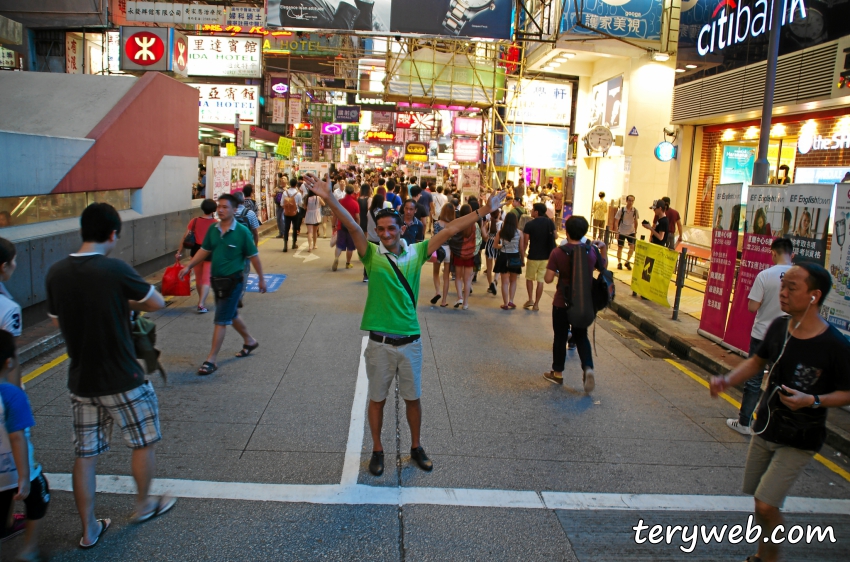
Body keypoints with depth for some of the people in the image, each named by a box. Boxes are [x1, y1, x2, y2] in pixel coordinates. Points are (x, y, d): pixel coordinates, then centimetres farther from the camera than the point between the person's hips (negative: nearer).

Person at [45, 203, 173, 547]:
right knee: (144, 441, 17)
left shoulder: (56, 273, -3)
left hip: (80, 381, 6)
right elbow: (157, 303, -7)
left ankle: (89, 530, 26)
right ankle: (143, 505, 35)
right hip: (122, 381, -5)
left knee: (85, 455, 15)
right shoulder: (115, 269, -20)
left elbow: (57, 321, 12)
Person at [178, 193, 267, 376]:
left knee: (221, 320, -6)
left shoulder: (242, 232, -14)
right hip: (216, 279, 7)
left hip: (233, 280, -7)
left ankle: (211, 360, -1)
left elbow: (253, 256, -7)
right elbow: (204, 250, 12)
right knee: (231, 314, 21)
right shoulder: (213, 229, 2)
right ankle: (249, 341, 43)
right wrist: (188, 267, 2)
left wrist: (261, 279, -2)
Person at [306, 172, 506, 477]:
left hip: (410, 342, 2)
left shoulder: (416, 252, 1)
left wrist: (485, 211, 1)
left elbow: (449, 230, 0)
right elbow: (353, 227, -19)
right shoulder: (372, 255, -5)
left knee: (413, 398, 16)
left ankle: (416, 448, 36)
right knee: (377, 399, 13)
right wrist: (330, 199, -33)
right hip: (380, 343, -2)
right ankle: (377, 450, 32)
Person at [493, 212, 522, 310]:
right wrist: (522, 259, 9)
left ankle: (505, 304, 11)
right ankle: (511, 301, 13)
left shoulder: (500, 232, -7)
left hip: (504, 257, 0)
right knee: (513, 281, 20)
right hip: (515, 258, 0)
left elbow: (495, 246, 3)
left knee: (505, 282, 8)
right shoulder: (519, 232, -8)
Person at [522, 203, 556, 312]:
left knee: (529, 278, 17)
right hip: (546, 256, 3)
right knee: (540, 280, 8)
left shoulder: (529, 224, -12)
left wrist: (522, 254, -1)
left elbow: (525, 242, -10)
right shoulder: (550, 223, 0)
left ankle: (530, 299, 9)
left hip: (533, 256, -3)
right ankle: (536, 304, 10)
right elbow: (553, 238, 6)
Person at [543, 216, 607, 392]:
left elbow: (548, 278, -16)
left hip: (562, 303, -3)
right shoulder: (592, 250, -6)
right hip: (584, 302, 3)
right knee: (581, 336, 18)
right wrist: (603, 248, 16)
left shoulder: (558, 252, -16)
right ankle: (588, 368, -3)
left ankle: (557, 373, 26)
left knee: (560, 337, 13)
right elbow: (604, 268, 11)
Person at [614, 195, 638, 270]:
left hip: (631, 232, 2)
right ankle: (619, 263, 21)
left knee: (632, 247, -8)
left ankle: (627, 262, 13)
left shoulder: (635, 211, -4)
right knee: (620, 247, 5)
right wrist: (617, 232, -13)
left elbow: (635, 222, 8)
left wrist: (635, 232, 9)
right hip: (621, 232, -2)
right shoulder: (621, 210, -11)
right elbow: (616, 221, -7)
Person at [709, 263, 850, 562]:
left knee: (765, 504, -9)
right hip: (765, 429, 6)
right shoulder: (778, 327, -4)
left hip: (799, 441, -5)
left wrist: (813, 400, -27)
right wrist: (727, 380, -4)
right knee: (759, 497, 16)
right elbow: (757, 361, 11)